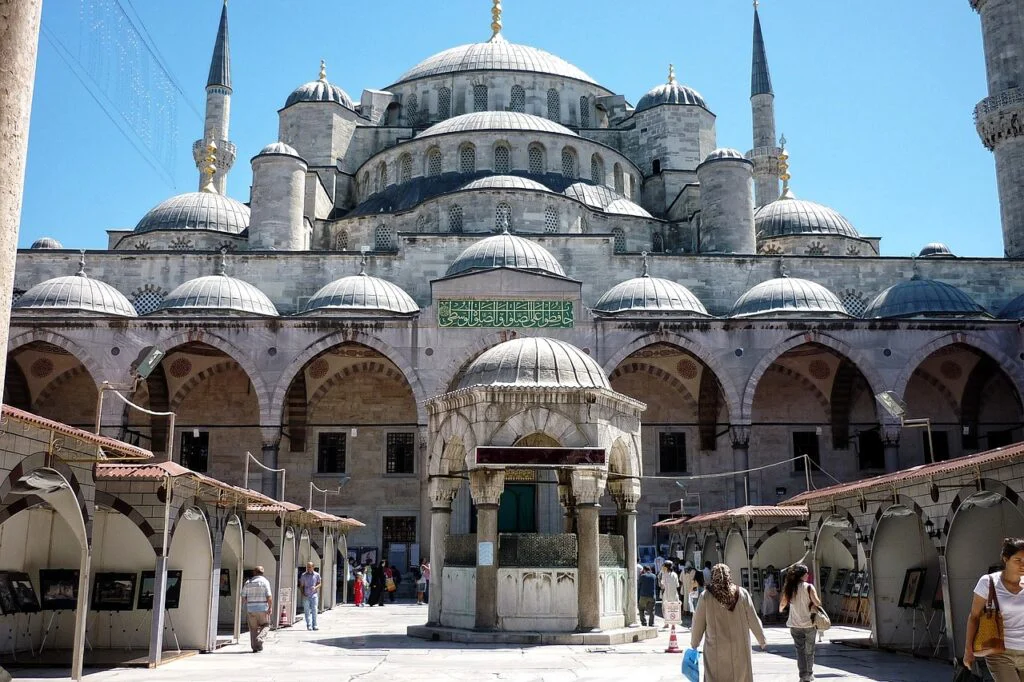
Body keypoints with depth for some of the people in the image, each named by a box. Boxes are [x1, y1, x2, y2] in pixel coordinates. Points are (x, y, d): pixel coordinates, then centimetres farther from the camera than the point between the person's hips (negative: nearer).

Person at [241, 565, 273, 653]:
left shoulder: (248, 582, 6)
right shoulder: (265, 581, -3)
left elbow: (243, 596, 8)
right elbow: (269, 596, -11)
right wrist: (270, 607, -5)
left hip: (250, 609, 3)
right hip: (262, 608, -3)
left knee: (253, 628, 9)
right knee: (265, 626, 11)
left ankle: (255, 647, 7)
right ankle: (259, 639, -11)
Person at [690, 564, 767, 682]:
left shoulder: (706, 596, -5)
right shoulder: (742, 593, -2)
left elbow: (698, 624, 2)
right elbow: (753, 620, 3)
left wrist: (694, 644, 16)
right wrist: (762, 641, 16)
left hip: (716, 650, -1)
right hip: (740, 649, 2)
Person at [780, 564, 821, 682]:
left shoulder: (789, 587, -2)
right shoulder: (809, 587, -12)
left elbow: (783, 604, 6)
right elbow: (817, 603, -22)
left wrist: (780, 609, 27)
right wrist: (818, 604, 1)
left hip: (795, 625, 2)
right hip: (809, 623, -2)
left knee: (800, 650, 7)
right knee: (809, 650, 15)